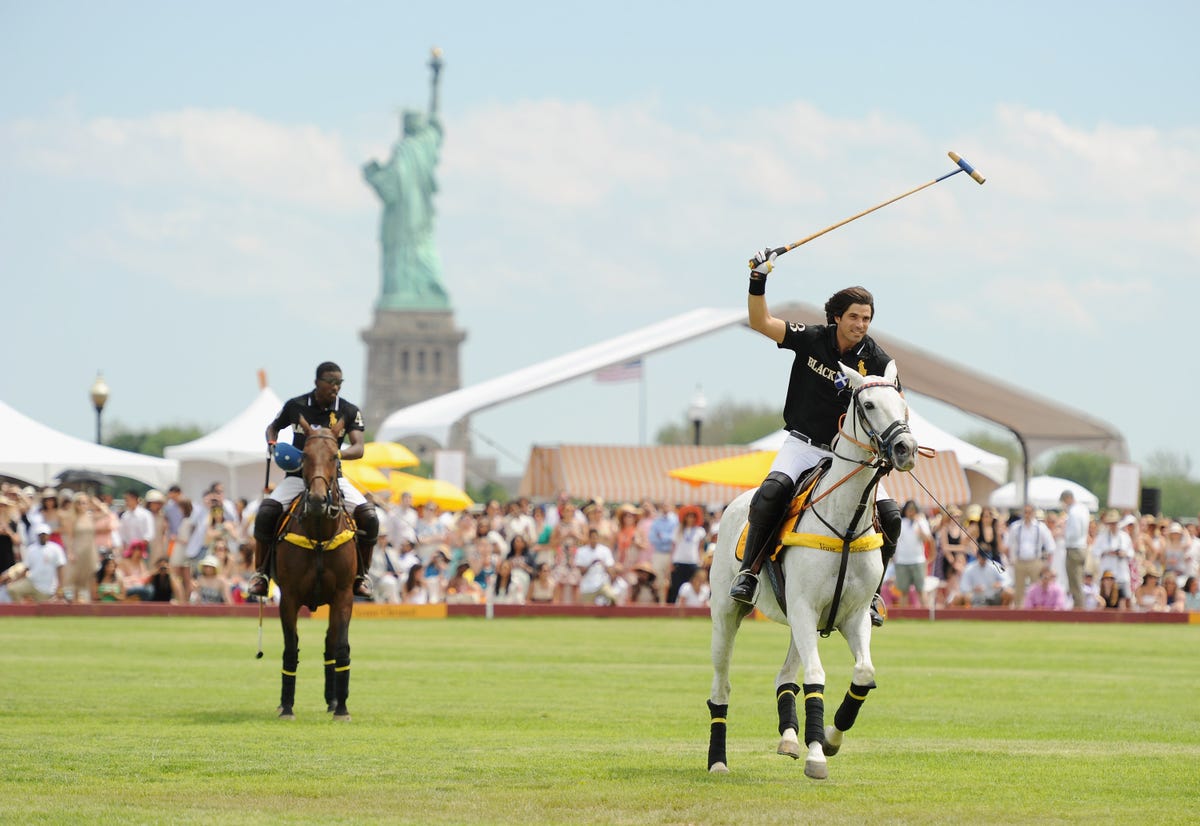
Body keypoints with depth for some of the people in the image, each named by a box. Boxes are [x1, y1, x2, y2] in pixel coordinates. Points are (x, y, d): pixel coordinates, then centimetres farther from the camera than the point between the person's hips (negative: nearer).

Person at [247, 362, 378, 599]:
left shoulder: (349, 412, -2)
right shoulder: (296, 406, -1)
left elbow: (359, 448, -12)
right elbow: (273, 427, 17)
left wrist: (338, 453, -33)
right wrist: (271, 443, -6)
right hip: (297, 476, -1)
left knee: (368, 516, -20)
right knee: (266, 512, -26)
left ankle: (362, 575, -2)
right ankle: (259, 573, -12)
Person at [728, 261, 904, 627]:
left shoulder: (878, 362, -5)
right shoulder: (812, 340, -4)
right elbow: (761, 323, -7)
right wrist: (758, 281, -20)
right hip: (804, 445, -1)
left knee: (889, 516, -14)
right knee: (771, 492, -31)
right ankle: (749, 571, -18)